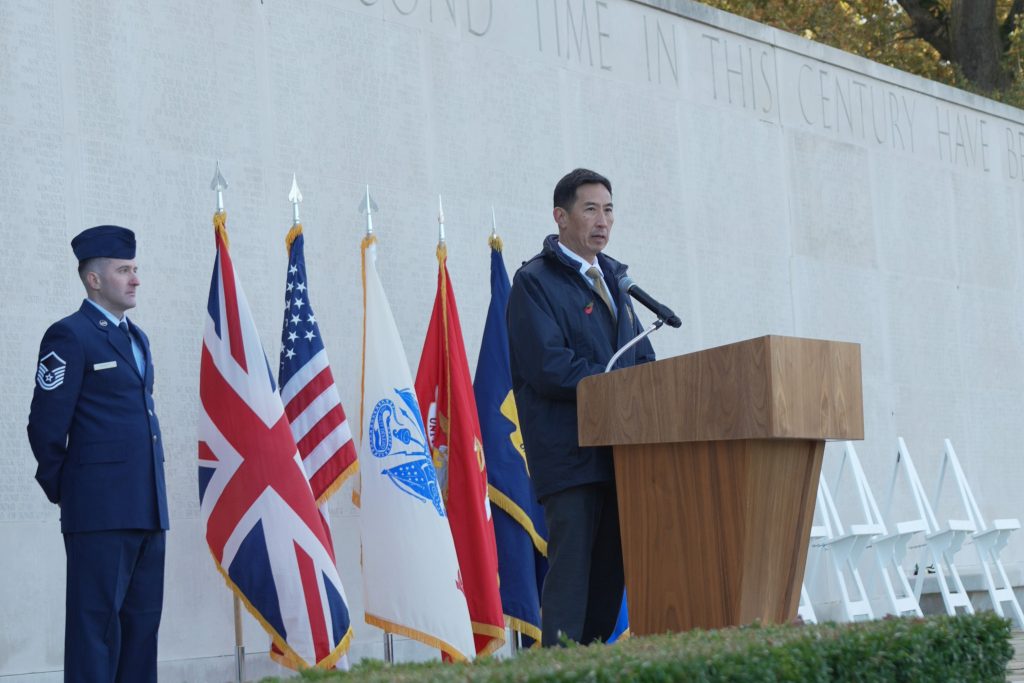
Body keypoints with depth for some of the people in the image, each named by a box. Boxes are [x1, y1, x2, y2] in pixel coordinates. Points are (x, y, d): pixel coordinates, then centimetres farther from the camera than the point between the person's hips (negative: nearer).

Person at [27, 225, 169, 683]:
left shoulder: (135, 337, 19)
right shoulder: (70, 336, -7)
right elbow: (46, 425, -9)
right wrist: (61, 488, 1)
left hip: (147, 508, 8)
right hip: (101, 510, -8)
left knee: (142, 621, 10)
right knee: (96, 626, -5)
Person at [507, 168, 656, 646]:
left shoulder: (612, 279, 20)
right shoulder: (535, 282, -4)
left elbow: (642, 359, 20)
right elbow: (549, 368, -16)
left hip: (619, 449, 7)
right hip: (570, 455, -7)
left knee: (610, 572, 7)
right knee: (572, 567, -10)